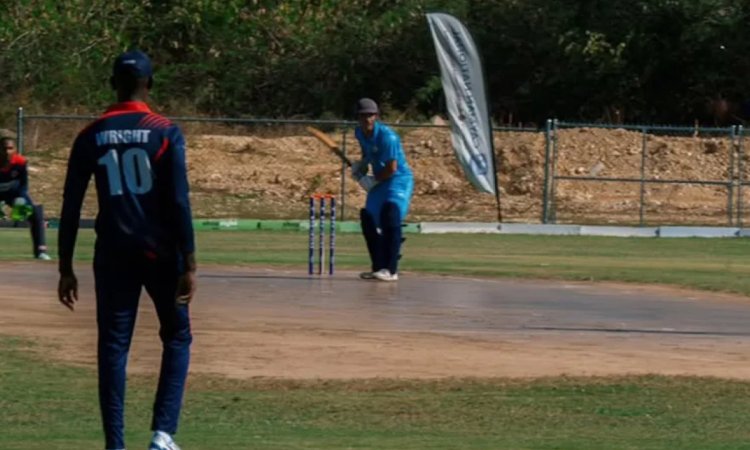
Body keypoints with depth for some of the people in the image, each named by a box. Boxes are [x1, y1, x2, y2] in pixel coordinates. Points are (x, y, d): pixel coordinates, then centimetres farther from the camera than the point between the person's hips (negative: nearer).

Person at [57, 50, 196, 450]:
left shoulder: (91, 137, 3)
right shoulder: (166, 133, -4)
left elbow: (70, 207, 1)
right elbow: (179, 203, -10)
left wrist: (66, 269, 7)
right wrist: (189, 265, -9)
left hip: (113, 254, 2)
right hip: (159, 252, -2)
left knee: (113, 346, 5)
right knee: (176, 337, 12)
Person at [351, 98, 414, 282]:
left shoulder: (387, 136, -24)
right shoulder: (360, 133, 1)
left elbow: (392, 168, -23)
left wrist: (372, 181, -13)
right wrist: (361, 165, 3)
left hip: (399, 180, -9)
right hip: (379, 182, 9)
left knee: (390, 214, -25)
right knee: (368, 218, 9)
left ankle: (391, 270, -28)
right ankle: (378, 268, 22)